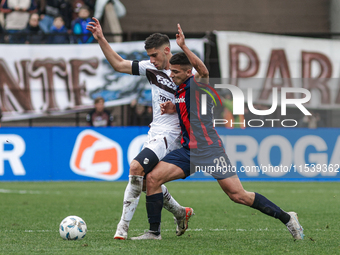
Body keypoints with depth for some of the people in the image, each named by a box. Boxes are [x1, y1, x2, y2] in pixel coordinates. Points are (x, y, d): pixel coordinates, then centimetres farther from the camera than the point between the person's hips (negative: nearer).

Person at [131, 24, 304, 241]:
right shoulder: (180, 90, 15)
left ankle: (287, 218, 3)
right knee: (153, 178, -7)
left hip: (209, 149, -8)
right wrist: (172, 109, 11)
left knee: (238, 195, -10)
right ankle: (154, 231, 0)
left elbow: (203, 71, -34)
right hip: (188, 150, 8)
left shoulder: (198, 84, -10)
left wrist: (183, 46, -39)